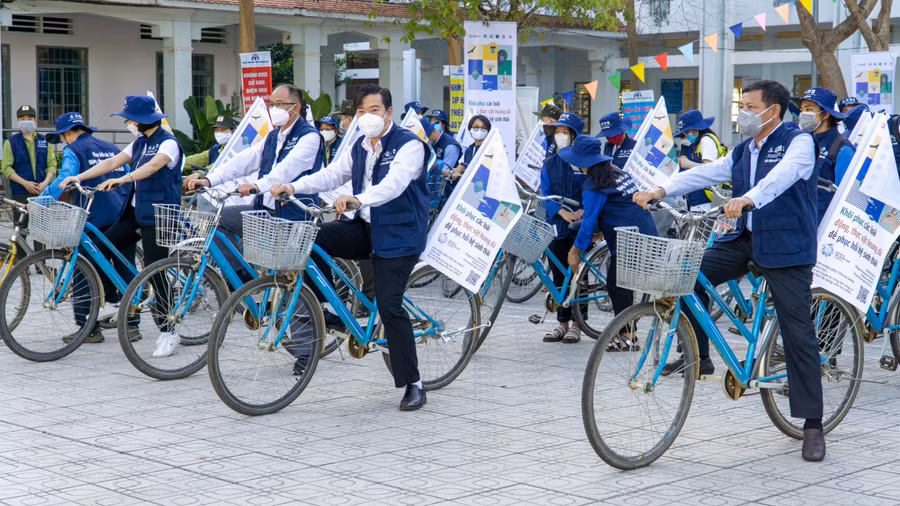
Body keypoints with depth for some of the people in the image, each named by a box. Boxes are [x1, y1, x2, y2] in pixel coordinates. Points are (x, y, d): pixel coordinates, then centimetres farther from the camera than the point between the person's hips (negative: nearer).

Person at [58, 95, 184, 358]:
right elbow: (112, 162, 12)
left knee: (155, 273, -9)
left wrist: (123, 179, -43)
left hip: (157, 217, -8)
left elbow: (153, 165, -30)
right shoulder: (139, 143, 15)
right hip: (135, 212, 9)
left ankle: (168, 332, -1)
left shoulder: (168, 143, -12)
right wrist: (78, 177, 3)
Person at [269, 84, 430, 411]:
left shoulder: (409, 145, -13)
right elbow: (330, 176, 6)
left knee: (389, 306, -12)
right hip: (366, 228, 7)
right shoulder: (359, 148, 13)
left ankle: (413, 384, -3)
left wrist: (357, 200, -46)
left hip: (398, 236, -7)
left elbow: (394, 184, -29)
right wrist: (293, 187, -11)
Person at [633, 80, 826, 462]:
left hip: (786, 247, -7)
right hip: (746, 239, 7)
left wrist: (748, 198, -46)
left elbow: (782, 176, -27)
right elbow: (705, 174, 5)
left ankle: (813, 425, 1)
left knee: (798, 333, -6)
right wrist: (661, 190, -10)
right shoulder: (742, 152, 15)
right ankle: (698, 357, 2)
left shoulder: (798, 142, -8)